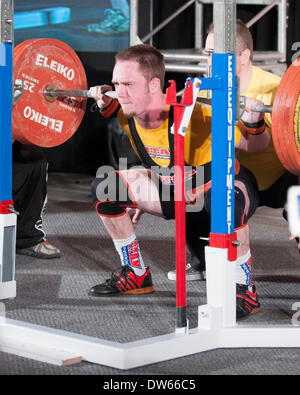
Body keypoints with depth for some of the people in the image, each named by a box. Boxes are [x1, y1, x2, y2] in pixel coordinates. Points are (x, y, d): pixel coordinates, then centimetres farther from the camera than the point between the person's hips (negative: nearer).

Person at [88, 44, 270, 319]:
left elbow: (257, 145, -25)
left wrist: (253, 121, -45)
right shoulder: (129, 116, -17)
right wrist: (105, 102, -1)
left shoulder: (193, 118, -36)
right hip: (173, 188, 7)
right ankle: (136, 274, 13)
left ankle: (243, 289, -21)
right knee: (105, 188, -4)